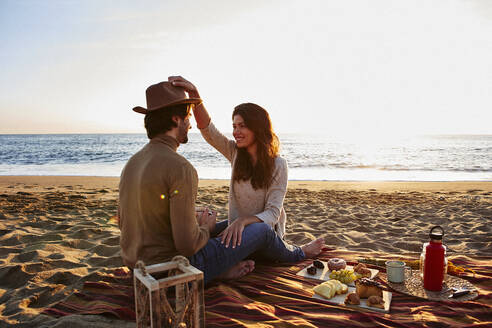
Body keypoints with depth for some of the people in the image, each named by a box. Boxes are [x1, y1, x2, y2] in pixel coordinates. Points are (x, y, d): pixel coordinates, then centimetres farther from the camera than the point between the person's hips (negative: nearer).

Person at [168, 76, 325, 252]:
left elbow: (273, 213, -19)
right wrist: (194, 93, -33)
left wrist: (243, 221, -38)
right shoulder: (235, 153, -2)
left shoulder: (278, 165, -15)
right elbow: (208, 130, -18)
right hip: (238, 228, 5)